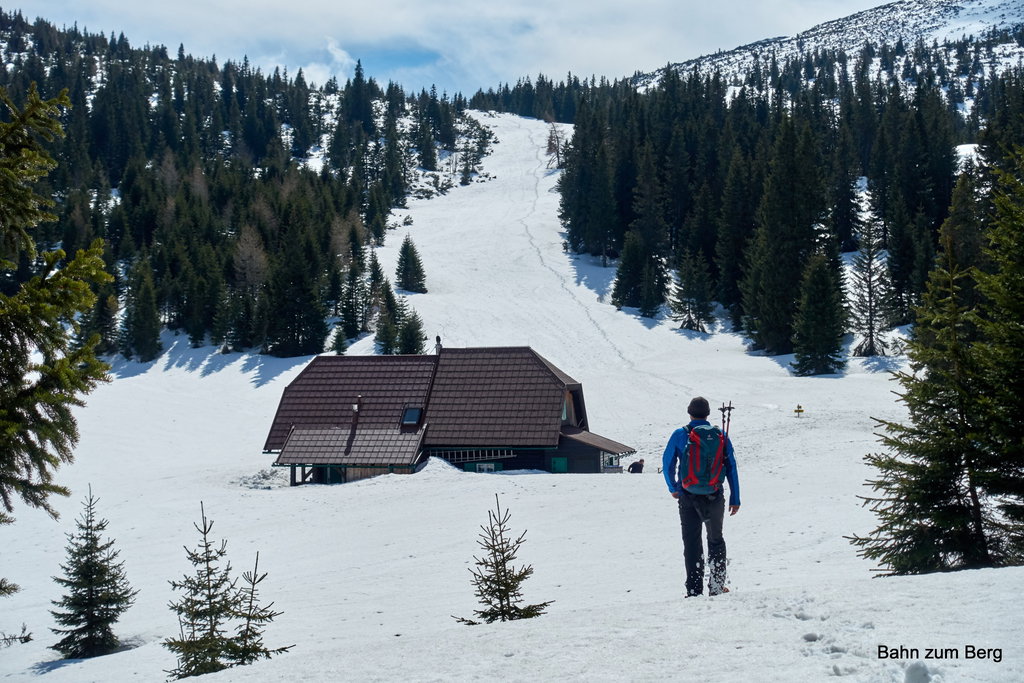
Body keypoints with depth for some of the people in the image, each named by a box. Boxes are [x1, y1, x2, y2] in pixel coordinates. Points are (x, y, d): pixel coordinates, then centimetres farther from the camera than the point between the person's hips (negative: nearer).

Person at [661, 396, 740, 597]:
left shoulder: (679, 435, -3)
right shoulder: (720, 435, 1)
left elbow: (667, 464, 2)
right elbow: (731, 468, 1)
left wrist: (673, 488, 19)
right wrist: (735, 499, 6)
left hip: (688, 498, -1)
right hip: (714, 497, 1)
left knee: (691, 543, 5)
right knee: (716, 540, 18)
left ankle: (694, 591, 0)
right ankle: (717, 586, 18)